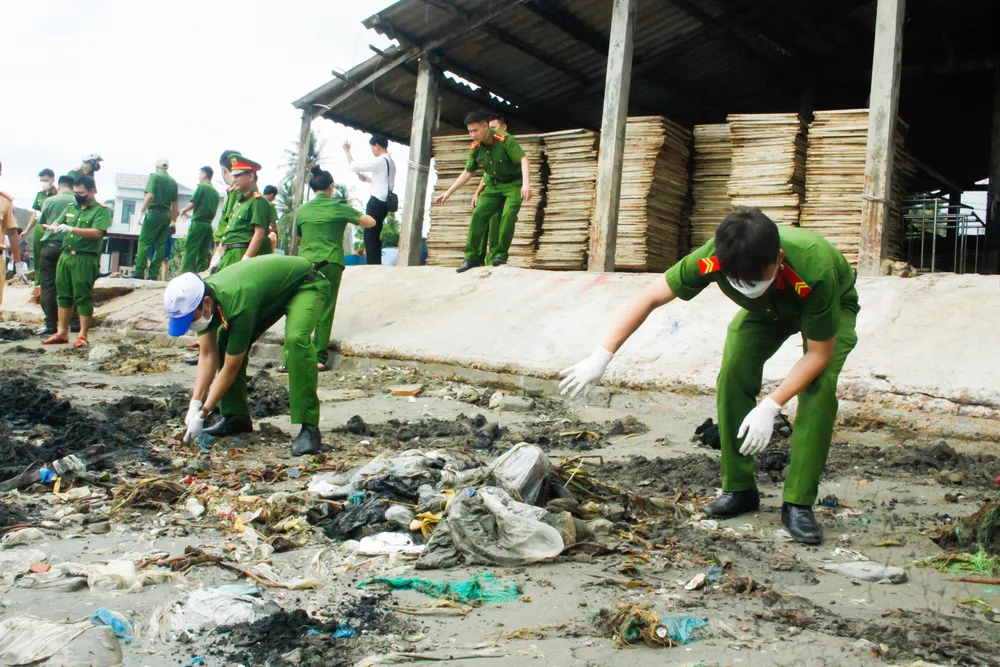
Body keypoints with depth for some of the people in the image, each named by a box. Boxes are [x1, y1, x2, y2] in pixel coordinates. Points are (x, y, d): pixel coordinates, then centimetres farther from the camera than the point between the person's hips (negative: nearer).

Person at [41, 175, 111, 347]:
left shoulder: (101, 210, -5)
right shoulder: (71, 208, 16)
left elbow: (97, 233, -18)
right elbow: (57, 223, 15)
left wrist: (70, 229, -24)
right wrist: (52, 226, -10)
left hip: (85, 259, -7)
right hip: (65, 256, 7)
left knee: (83, 297, -2)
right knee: (63, 295, 11)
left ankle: (83, 336, 4)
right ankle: (62, 333, 19)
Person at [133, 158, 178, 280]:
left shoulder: (155, 176, -2)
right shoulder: (173, 181, 12)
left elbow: (150, 195, -15)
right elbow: (174, 203, 12)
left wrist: (142, 210, -6)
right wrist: (174, 221, 17)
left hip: (155, 212, -5)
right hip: (167, 214, 5)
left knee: (144, 243, -3)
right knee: (161, 245, 6)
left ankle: (139, 272, -9)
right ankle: (153, 274, 4)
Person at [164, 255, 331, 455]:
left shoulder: (239, 305, -38)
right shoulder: (197, 297, -16)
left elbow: (231, 368, -28)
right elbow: (207, 355, -8)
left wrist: (202, 415, -22)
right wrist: (195, 404, -15)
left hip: (305, 284, -9)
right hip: (274, 287, 9)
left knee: (296, 340, -35)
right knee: (225, 340, -1)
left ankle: (309, 427, -30)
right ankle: (236, 417, 8)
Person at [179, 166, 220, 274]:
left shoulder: (201, 187, -4)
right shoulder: (215, 192, 14)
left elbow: (192, 203, -11)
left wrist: (183, 211, 9)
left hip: (198, 224, -6)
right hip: (208, 225, 6)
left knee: (190, 250, -5)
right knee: (203, 254, 7)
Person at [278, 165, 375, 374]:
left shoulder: (302, 210, 8)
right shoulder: (339, 207, -1)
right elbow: (370, 222, 1)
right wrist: (352, 216, 18)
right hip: (330, 263, -2)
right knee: (325, 311, 3)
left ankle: (289, 359, 1)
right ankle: (319, 358, 3)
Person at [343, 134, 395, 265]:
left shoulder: (379, 161, -13)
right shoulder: (390, 162, 16)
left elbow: (354, 166, -10)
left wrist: (347, 151, 4)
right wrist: (369, 180, 24)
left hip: (376, 202, -9)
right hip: (384, 203, 9)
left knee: (370, 235, -7)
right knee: (375, 235, 13)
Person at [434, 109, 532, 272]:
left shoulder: (505, 140, -23)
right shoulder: (475, 148, -4)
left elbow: (523, 161, -30)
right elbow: (467, 173, 7)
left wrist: (526, 184, -45)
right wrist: (448, 192, 4)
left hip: (514, 183, -5)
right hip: (493, 184, 5)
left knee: (508, 215, -24)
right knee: (478, 215, -9)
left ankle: (500, 255, -11)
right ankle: (473, 257, -3)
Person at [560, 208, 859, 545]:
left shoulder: (814, 271, -45)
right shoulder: (714, 258, -38)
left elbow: (820, 354, -31)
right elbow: (650, 298, -27)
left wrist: (770, 407, -37)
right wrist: (601, 357, -31)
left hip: (831, 306, -3)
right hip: (766, 311, 3)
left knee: (819, 387, -25)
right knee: (733, 376, -17)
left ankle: (798, 504, -15)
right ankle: (738, 489, -2)